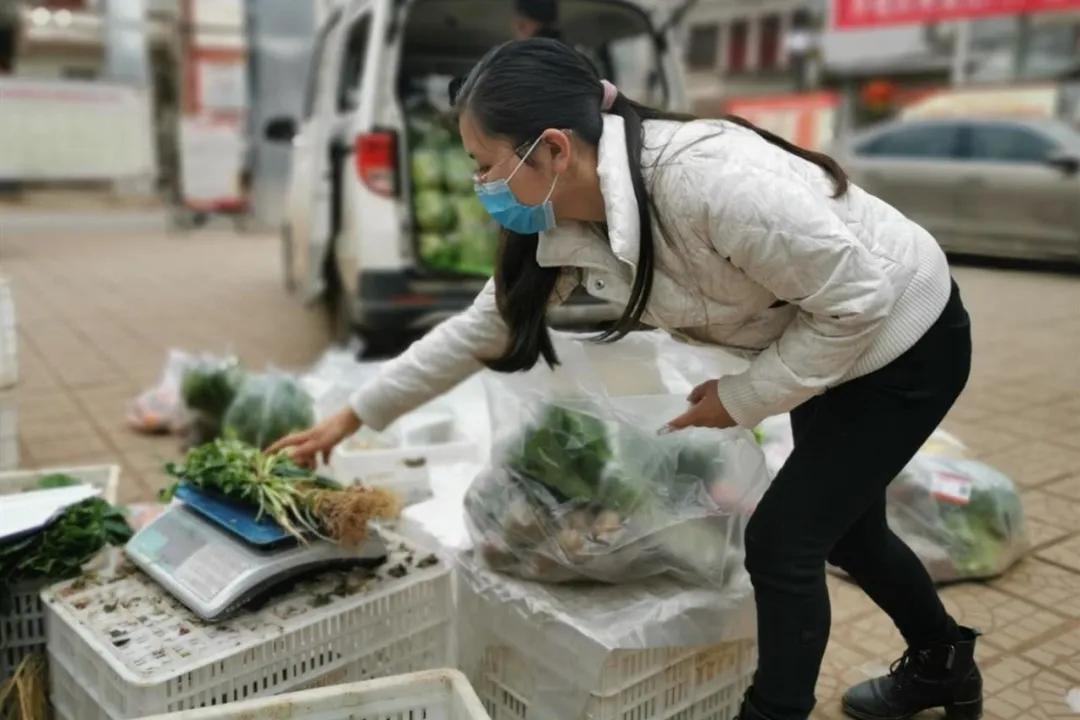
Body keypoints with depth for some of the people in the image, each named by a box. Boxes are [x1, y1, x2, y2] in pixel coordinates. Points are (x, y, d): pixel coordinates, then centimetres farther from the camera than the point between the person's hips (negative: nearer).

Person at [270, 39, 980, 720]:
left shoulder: (708, 181, -39)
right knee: (838, 524, 20)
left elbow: (856, 298, -30)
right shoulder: (564, 227, -14)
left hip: (906, 339, -7)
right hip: (833, 342, 7)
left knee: (781, 540, -5)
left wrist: (741, 398, -20)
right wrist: (352, 416, 0)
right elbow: (482, 327, -3)